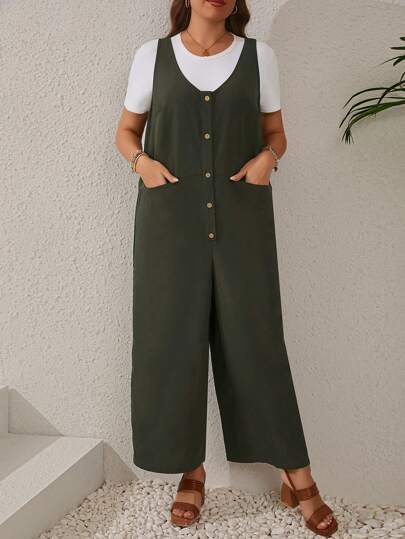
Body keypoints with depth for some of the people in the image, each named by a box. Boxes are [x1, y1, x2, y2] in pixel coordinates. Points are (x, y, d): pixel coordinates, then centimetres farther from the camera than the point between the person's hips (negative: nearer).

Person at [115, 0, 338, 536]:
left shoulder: (259, 55, 8)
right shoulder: (153, 55, 7)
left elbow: (276, 133, 14)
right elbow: (127, 131, 14)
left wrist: (268, 157, -8)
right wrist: (141, 161, -7)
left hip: (241, 217, 0)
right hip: (171, 216, 1)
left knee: (255, 336, -1)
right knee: (174, 336, 0)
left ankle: (297, 476, 9)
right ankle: (192, 471, 15)